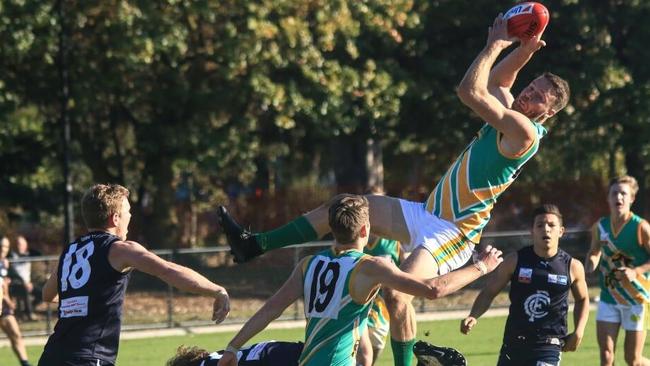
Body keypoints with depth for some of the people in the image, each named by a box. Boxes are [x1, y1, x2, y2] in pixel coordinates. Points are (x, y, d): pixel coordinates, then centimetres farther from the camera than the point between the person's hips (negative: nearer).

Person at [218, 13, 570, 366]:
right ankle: (254, 245, 12)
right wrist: (524, 48, 9)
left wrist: (496, 44, -11)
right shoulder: (509, 115, 7)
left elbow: (469, 90, -24)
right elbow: (497, 79, 26)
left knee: (396, 293, -30)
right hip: (427, 215, 10)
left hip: (452, 233, -10)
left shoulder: (524, 132, -20)